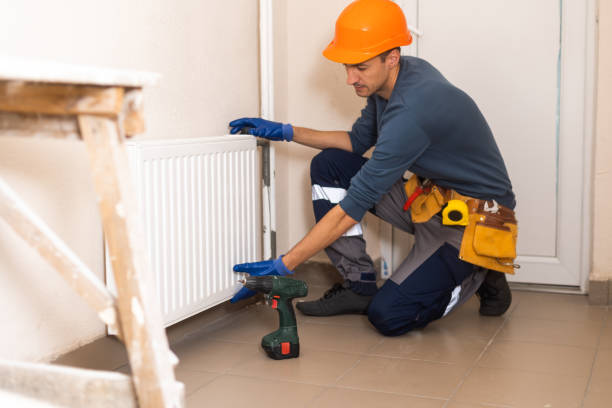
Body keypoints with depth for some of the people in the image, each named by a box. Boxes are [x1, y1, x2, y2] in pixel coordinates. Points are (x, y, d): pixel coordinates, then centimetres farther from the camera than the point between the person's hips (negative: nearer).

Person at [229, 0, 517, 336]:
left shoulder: (411, 111, -32)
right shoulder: (389, 81, -4)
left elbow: (353, 206, -31)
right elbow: (358, 141, 14)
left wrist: (284, 265, -28)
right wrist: (285, 132, 4)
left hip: (474, 218, -9)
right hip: (428, 197, 9)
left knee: (388, 316, -18)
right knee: (327, 165, -4)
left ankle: (481, 274, 7)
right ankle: (359, 286, 2)